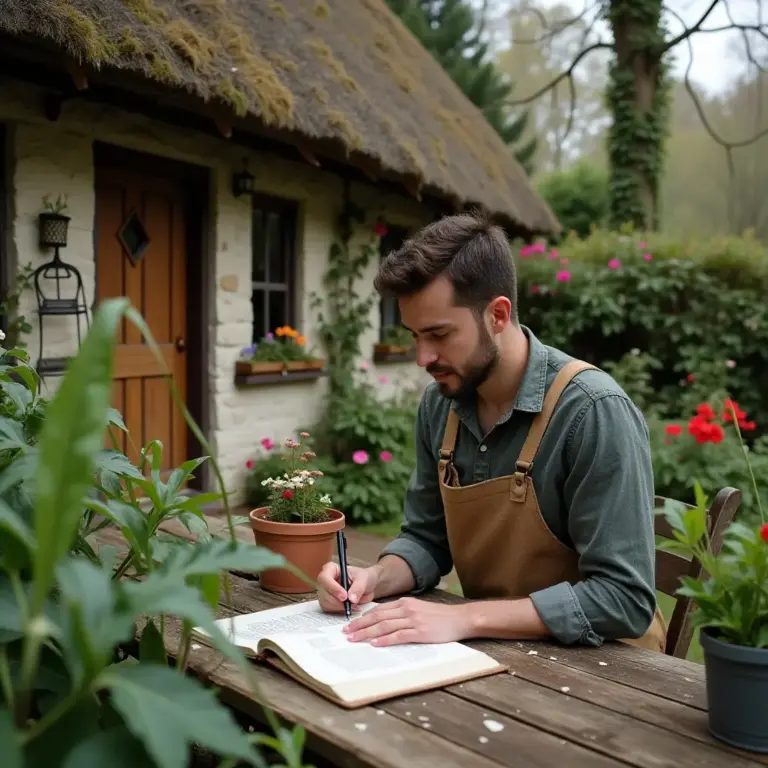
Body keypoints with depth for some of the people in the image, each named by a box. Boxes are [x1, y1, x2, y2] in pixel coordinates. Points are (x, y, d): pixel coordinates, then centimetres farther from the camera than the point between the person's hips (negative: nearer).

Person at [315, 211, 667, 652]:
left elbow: (624, 597, -24)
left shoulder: (594, 412, -22)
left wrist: (464, 617, -26)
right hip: (496, 651, 6)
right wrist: (376, 579, -11)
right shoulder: (440, 404, -3)